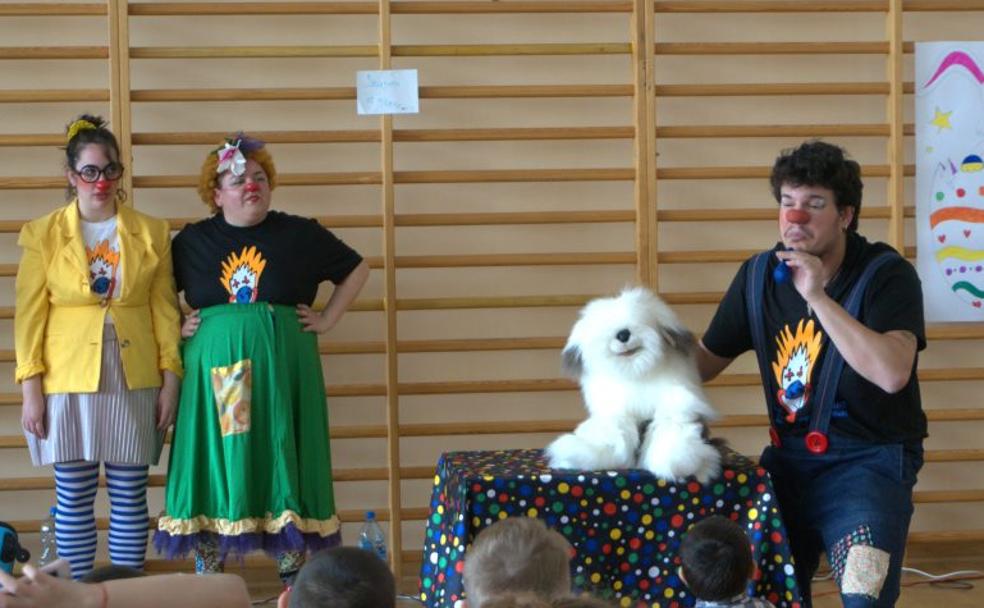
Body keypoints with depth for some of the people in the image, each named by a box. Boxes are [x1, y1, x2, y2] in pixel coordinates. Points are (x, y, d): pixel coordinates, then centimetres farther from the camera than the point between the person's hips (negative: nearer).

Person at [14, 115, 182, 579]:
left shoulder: (151, 233, 6)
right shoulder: (43, 234, 2)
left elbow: (165, 311, 7)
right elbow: (29, 315, 0)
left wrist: (170, 380, 1)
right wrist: (30, 388, -6)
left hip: (134, 380, 1)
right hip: (66, 382, -1)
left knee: (129, 496, 4)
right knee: (74, 498, 2)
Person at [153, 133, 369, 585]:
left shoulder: (299, 235, 4)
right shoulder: (191, 241, 6)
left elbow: (357, 270, 14)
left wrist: (327, 320, 6)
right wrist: (174, 326, 3)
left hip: (282, 372, -1)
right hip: (213, 373, 1)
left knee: (284, 466, 1)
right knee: (212, 467, 1)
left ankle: (293, 581, 9)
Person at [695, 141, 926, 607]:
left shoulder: (887, 275, -13)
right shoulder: (759, 276, 4)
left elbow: (891, 374, -29)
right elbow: (704, 361, 14)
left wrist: (818, 297, -29)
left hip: (867, 460, -6)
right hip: (789, 458, 6)